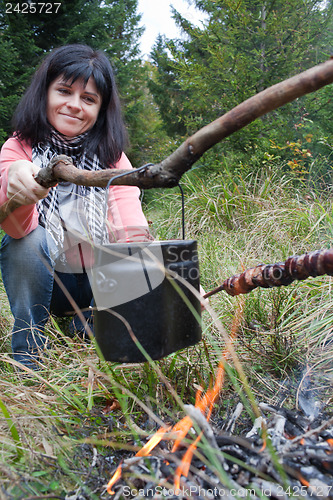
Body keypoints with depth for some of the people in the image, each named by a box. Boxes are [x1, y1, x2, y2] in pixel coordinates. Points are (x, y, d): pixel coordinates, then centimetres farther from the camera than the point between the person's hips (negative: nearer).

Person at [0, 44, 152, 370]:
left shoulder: (111, 156, -5)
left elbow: (132, 230, -19)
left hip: (99, 283, 1)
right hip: (42, 282, -1)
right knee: (29, 240, -29)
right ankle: (27, 358, -10)